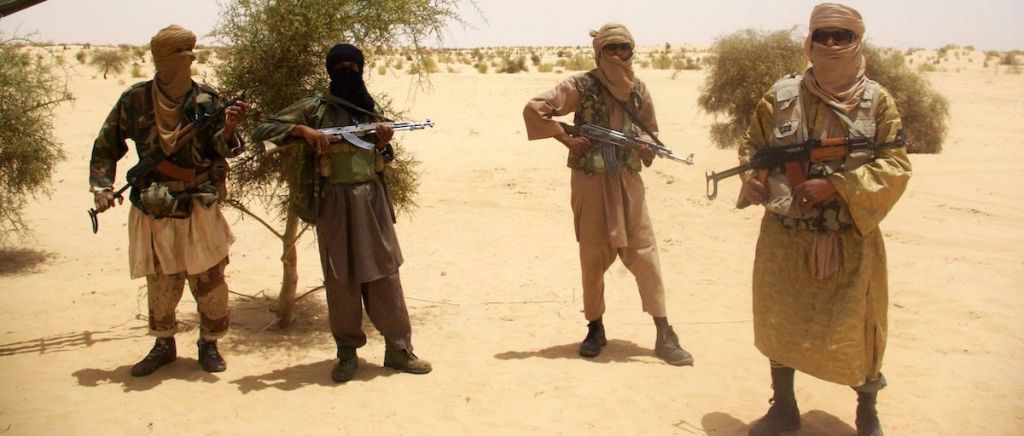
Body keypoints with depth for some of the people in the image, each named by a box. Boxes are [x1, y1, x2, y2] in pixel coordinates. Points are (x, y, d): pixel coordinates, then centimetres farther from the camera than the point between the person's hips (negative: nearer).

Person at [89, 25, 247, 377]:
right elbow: (106, 147, 8)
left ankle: (209, 344, 22)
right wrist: (102, 186, -3)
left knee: (208, 280, 3)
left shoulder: (207, 100, -4)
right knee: (160, 284, 11)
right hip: (153, 211, 1)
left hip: (199, 209, -1)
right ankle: (163, 345, 30)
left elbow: (222, 150, -5)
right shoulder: (134, 100, -2)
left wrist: (229, 129, -25)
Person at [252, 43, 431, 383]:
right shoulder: (315, 108, 1)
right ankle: (347, 353, 15)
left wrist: (383, 144, -2)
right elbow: (262, 131, -2)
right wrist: (302, 129, -16)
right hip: (335, 203, -3)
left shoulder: (371, 109, 12)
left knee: (384, 275, 4)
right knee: (341, 280, 3)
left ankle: (398, 348, 12)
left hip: (372, 200, 3)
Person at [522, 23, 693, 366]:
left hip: (628, 182, 3)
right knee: (593, 258, 6)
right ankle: (595, 328, 21)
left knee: (644, 253, 0)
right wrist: (567, 140, -13)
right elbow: (533, 109, -12)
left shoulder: (638, 89, 5)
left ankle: (664, 334, 5)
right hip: (591, 183, -3)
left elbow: (651, 133, 17)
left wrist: (644, 144, -7)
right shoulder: (581, 86, -7)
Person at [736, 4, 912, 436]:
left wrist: (835, 186, -20)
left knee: (855, 328, 6)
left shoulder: (877, 100, -3)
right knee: (778, 320, 11)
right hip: (785, 236, 2)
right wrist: (754, 180, -10)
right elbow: (752, 147, 11)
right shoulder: (781, 96, 1)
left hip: (850, 239, -2)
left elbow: (895, 166, -8)